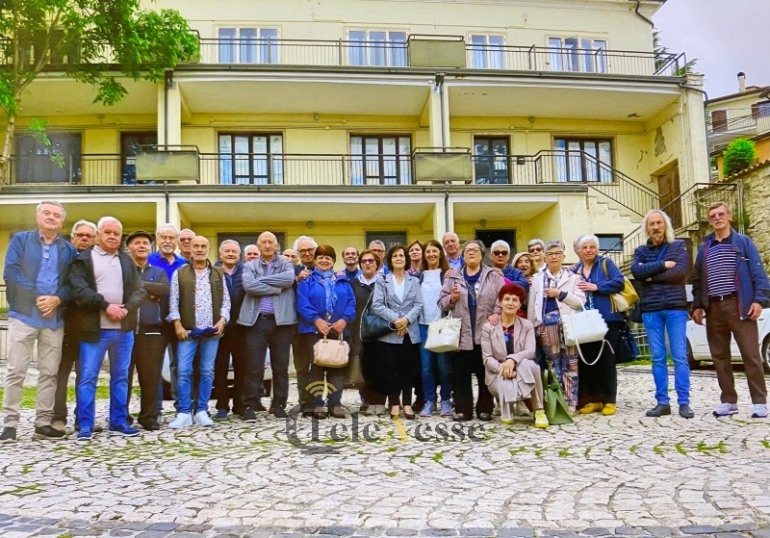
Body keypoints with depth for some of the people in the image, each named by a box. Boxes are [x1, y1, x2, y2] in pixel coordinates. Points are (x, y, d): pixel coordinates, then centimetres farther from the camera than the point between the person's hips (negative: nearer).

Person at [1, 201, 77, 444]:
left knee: (49, 372, 5)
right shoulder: (20, 239, 7)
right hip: (23, 314, -2)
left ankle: (43, 422, 13)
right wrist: (37, 297, -13)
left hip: (55, 318, 2)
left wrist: (56, 299, -13)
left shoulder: (69, 250, 11)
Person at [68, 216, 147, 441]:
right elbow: (79, 290, -11)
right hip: (95, 329, -4)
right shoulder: (83, 259, 2)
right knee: (88, 377, -2)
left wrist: (127, 308, -12)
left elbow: (140, 290, 5)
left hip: (124, 328, 4)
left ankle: (118, 422, 19)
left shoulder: (127, 260, 14)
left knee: (121, 377, 10)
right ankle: (85, 426, 6)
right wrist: (105, 305, -19)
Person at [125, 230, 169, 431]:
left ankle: (149, 417, 11)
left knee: (151, 376, 2)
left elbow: (165, 289, -6)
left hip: (151, 331, 1)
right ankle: (122, 417, 12)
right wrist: (148, 292, -13)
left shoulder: (159, 272, 15)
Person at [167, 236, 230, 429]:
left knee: (207, 372, 4)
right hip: (187, 330, -2)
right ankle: (184, 413, 3)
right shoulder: (180, 273, 6)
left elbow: (225, 300, 10)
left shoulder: (218, 274, 12)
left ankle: (201, 411, 12)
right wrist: (177, 324, -8)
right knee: (184, 371, -5)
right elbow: (174, 301, 1)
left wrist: (222, 320, -4)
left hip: (212, 331, 2)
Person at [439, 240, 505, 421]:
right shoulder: (453, 276, 10)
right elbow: (442, 302, 8)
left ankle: (485, 409, 17)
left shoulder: (494, 276, 7)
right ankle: (462, 410, 12)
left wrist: (496, 313, -14)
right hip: (461, 333, 1)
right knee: (461, 373, 3)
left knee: (485, 373, 5)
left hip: (485, 332, -1)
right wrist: (452, 299, -12)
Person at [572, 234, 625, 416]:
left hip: (607, 319, -4)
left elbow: (619, 282, -9)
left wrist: (595, 287, -13)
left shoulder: (606, 263, 3)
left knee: (607, 360, 0)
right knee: (588, 360, 5)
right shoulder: (574, 270, 14)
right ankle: (594, 399, 15)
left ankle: (609, 400, 8)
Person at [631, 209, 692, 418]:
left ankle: (684, 402, 2)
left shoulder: (679, 246, 7)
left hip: (676, 307, -2)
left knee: (680, 356, -3)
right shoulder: (641, 251, 13)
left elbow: (680, 271, -10)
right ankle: (662, 402, 9)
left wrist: (651, 276, -7)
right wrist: (663, 265, -12)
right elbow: (636, 271, -7)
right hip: (651, 310, 2)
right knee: (658, 358, 4)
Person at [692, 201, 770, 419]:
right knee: (720, 357, 7)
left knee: (751, 355, -6)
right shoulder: (704, 248, 14)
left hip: (739, 305, -4)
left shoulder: (744, 242, 4)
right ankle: (728, 401, 16)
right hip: (713, 308, 4)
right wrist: (697, 305, 8)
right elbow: (697, 280, 16)